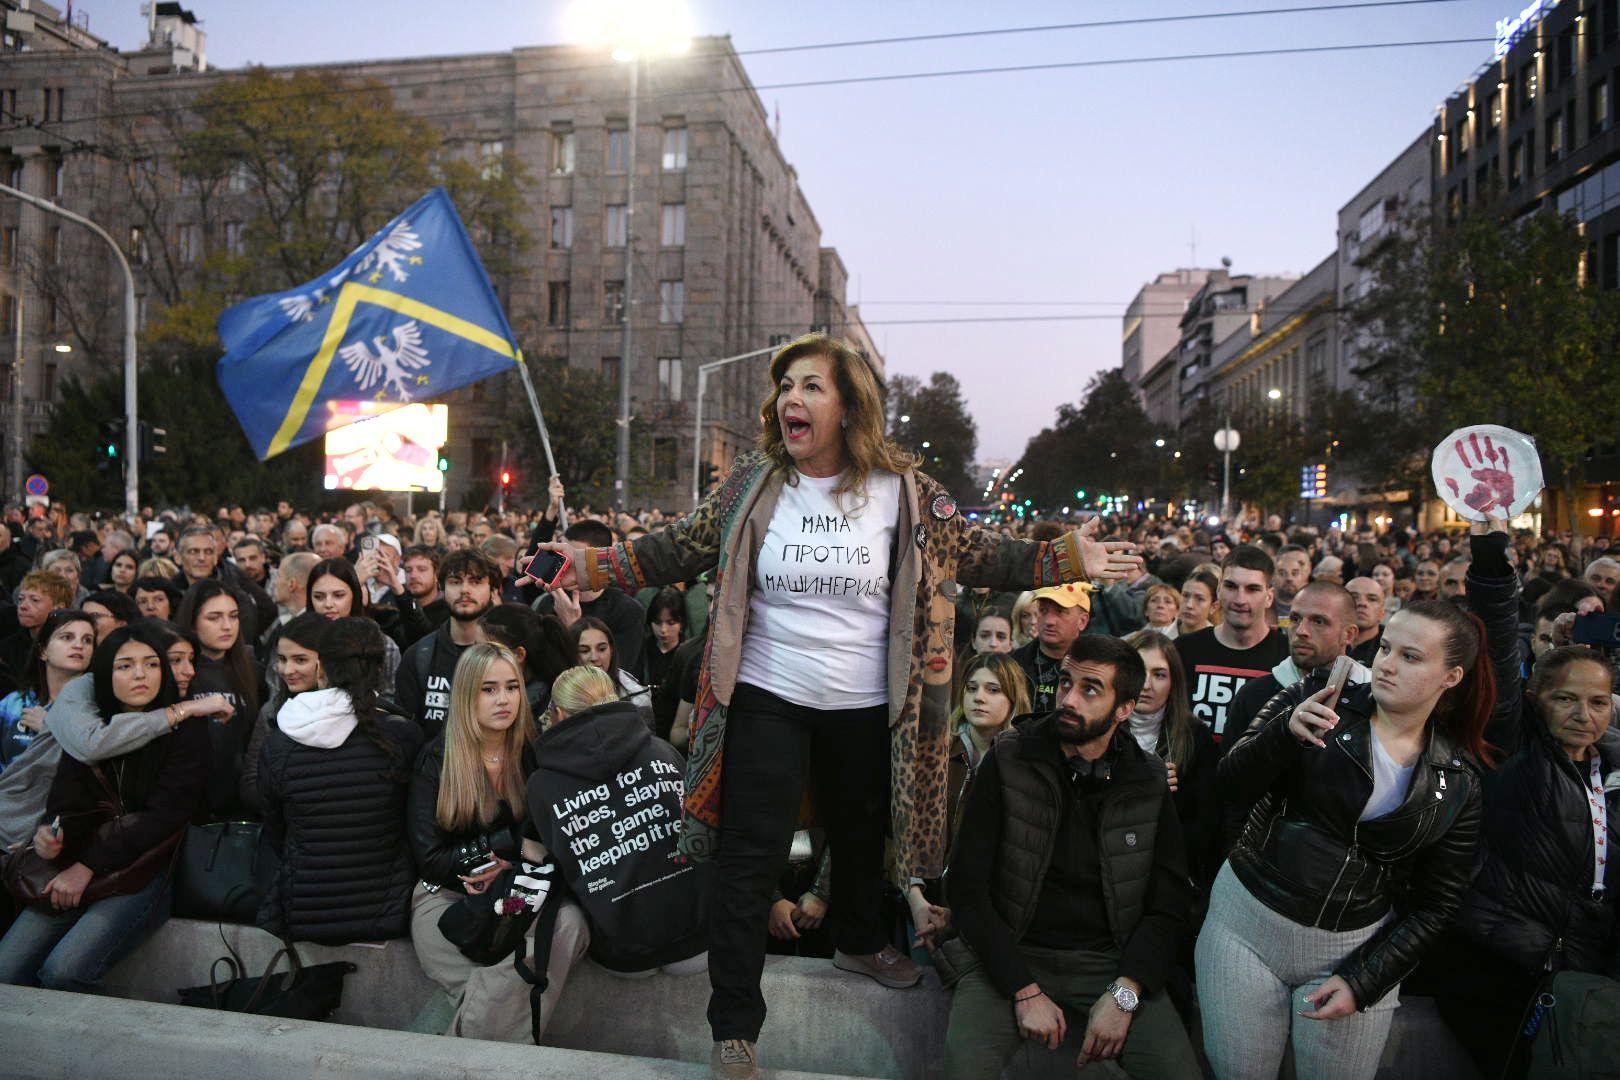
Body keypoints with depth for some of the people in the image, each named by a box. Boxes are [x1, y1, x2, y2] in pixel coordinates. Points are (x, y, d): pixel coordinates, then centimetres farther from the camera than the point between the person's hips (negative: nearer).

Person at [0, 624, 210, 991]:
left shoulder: (185, 733, -3)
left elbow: (165, 816, -10)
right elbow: (67, 801, 4)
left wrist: (90, 865, -14)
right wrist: (52, 834, -19)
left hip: (146, 872, -4)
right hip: (76, 868, 5)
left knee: (63, 971, -23)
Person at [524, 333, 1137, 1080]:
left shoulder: (902, 490, -7)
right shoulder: (754, 483, -5)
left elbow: (975, 555, -3)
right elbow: (680, 551, 0)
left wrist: (1070, 560, -13)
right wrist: (585, 567, -7)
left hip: (865, 708, 2)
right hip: (766, 702, -1)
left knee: (861, 834, 23)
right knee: (748, 862, 0)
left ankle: (859, 941, 54)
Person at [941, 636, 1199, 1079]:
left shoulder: (1148, 781, 3)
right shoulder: (1008, 762, -4)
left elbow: (1170, 902, 2)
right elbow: (967, 885, -6)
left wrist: (1124, 993, -13)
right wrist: (1025, 991, -14)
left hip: (1112, 960, 2)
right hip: (1014, 957, -2)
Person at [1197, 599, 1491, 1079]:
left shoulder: (1459, 783, -1)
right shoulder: (1311, 704, -6)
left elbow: (1435, 903, 1)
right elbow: (1232, 787, -13)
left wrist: (1363, 981, -7)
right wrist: (1286, 731, -31)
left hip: (1357, 949, 1)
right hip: (1247, 920, 0)